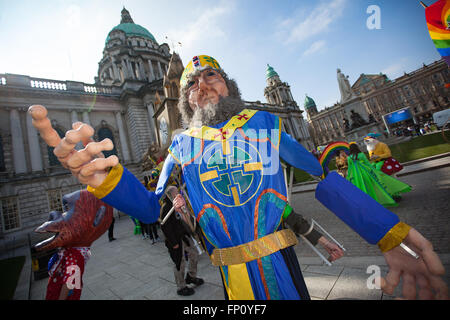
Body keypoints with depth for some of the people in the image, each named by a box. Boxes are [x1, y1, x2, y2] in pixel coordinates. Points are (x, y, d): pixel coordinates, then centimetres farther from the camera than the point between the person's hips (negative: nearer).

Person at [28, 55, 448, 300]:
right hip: (232, 278, 1)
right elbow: (151, 208, -3)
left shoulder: (264, 123, 2)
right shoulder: (182, 143, 3)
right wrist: (101, 177, -23)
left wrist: (390, 237, -13)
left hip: (282, 266, 1)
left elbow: (320, 177, -4)